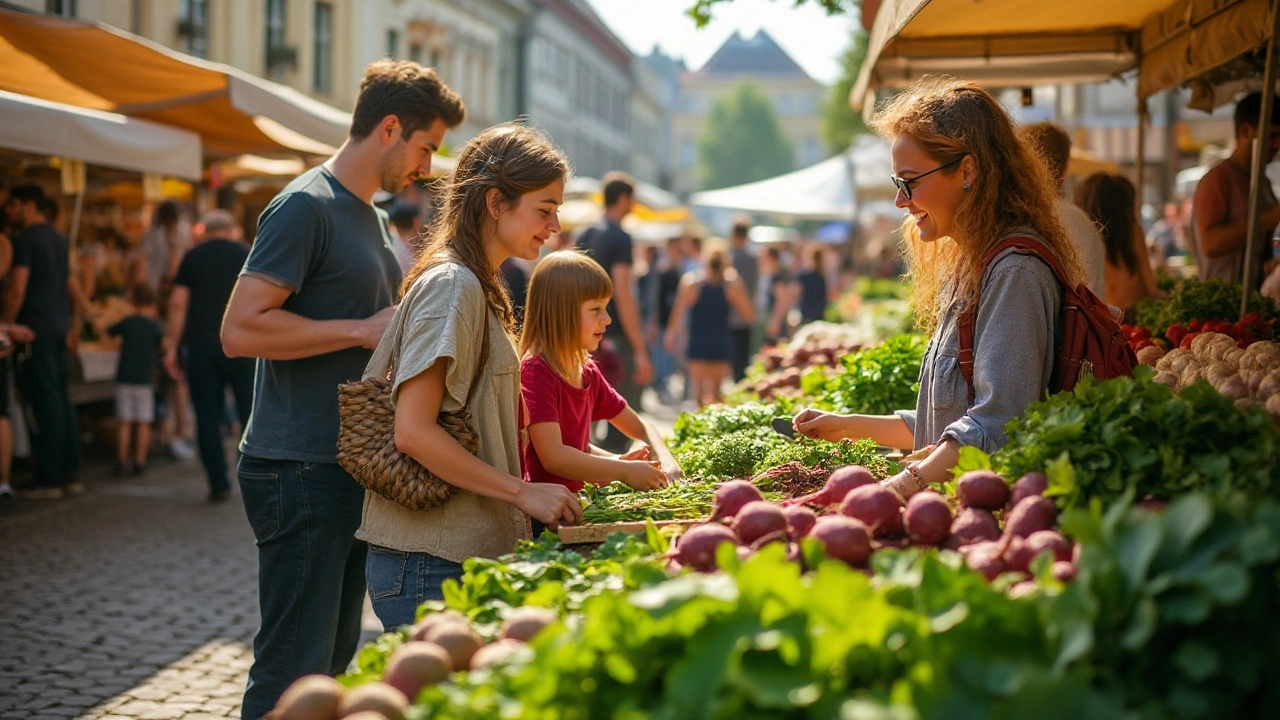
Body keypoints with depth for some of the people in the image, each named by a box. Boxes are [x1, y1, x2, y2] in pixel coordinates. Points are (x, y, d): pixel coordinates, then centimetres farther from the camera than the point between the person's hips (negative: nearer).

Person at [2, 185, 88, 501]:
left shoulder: (26, 240, -9)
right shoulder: (59, 239, 16)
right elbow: (73, 288, 20)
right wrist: (74, 327, 24)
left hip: (35, 331, -8)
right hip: (59, 328, 8)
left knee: (46, 404, -7)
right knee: (63, 401, 9)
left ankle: (49, 480, -5)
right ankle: (71, 475, 12)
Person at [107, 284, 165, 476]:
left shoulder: (127, 323, 0)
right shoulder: (155, 326, -5)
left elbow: (108, 332, 13)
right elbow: (165, 346, -8)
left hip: (124, 379, 1)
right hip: (145, 379, -1)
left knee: (125, 422, 3)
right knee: (143, 423, 4)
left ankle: (122, 461, 2)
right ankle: (139, 462, 4)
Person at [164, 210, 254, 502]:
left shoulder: (193, 256, 7)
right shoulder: (246, 254, 6)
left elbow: (178, 303, 1)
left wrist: (172, 347, 4)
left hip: (200, 344, 1)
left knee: (208, 417, 4)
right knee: (251, 412, 5)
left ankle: (219, 484, 0)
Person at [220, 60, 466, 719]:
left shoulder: (372, 217, 18)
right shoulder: (307, 206, -12)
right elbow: (240, 330, -21)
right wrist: (363, 330, -18)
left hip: (352, 467, 10)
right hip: (299, 470, -10)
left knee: (335, 660, 16)